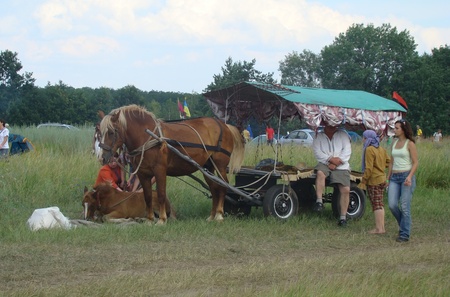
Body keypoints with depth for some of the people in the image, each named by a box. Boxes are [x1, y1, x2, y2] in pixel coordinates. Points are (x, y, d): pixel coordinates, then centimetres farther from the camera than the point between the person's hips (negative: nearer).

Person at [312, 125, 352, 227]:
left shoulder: (343, 135, 8)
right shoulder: (319, 136, 8)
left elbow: (347, 151, -1)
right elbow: (317, 152, -4)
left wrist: (336, 163, -13)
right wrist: (330, 159, -17)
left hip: (341, 167, 1)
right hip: (325, 164, -1)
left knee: (345, 189, -12)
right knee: (320, 173, -36)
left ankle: (343, 217, -3)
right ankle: (319, 201, -35)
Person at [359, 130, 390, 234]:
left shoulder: (369, 150, -17)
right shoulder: (381, 149, 10)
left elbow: (368, 168, -20)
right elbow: (388, 162, 14)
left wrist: (363, 182, -16)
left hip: (373, 180, -9)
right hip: (382, 178, 9)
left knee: (376, 204, -5)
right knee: (380, 204, 15)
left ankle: (379, 228, -3)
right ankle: (381, 227, 18)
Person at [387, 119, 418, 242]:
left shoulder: (410, 144, -5)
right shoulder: (394, 143, 13)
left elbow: (415, 162, -7)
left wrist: (409, 176, -19)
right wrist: (388, 177, 13)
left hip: (406, 176, -6)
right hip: (394, 177, 6)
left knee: (404, 206, -5)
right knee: (392, 205, -4)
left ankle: (405, 234, 3)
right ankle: (403, 224, 21)